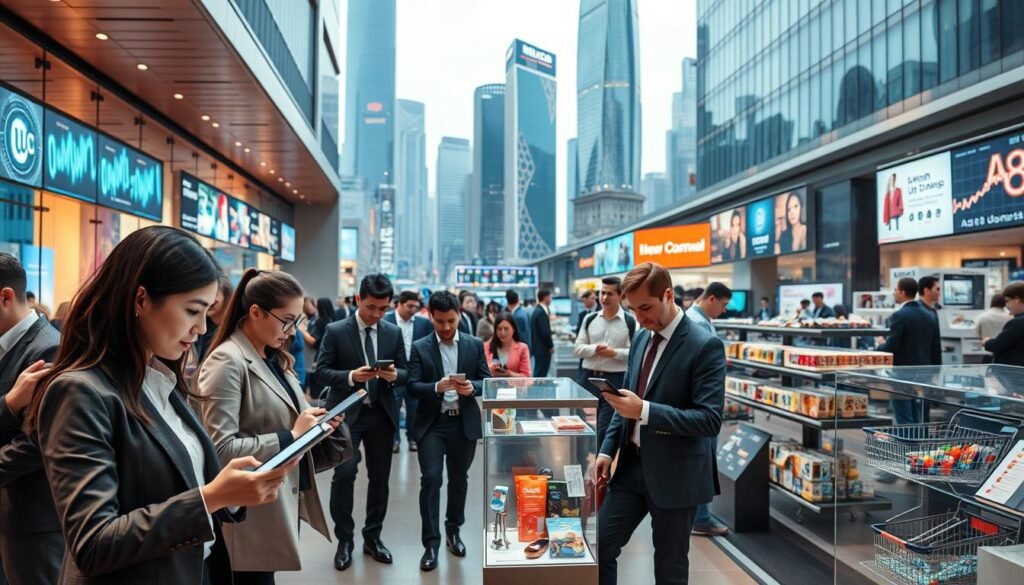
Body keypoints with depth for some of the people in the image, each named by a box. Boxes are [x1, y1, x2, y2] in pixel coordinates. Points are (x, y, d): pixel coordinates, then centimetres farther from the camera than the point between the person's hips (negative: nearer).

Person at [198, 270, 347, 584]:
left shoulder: (275, 358, 10)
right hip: (253, 514, -8)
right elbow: (220, 448, -22)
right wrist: (291, 436, -21)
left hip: (287, 504, 8)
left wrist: (312, 426, -1)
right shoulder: (227, 362, -16)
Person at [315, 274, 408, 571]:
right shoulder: (335, 331, -5)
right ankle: (344, 540, 10)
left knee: (380, 477, 10)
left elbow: (405, 373, 7)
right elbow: (321, 371, -6)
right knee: (344, 475, -9)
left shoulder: (394, 332, 5)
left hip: (381, 414, 3)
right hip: (347, 413, -3)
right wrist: (351, 376, -23)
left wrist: (394, 375, -16)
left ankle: (372, 537, 26)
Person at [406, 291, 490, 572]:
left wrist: (472, 388, -19)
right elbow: (413, 385, -7)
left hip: (464, 423, 2)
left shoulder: (475, 345, 3)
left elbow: (487, 381, 2)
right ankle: (431, 543, 1)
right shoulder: (420, 348, -1)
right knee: (431, 479, -8)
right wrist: (436, 387, -25)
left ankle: (453, 530, 34)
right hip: (431, 423, -2)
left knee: (459, 479, 14)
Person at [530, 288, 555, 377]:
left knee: (538, 374, 15)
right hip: (543, 349, -10)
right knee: (541, 374, -6)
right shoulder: (541, 312, -19)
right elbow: (545, 332, -21)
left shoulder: (537, 311, 12)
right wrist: (551, 346, -10)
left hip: (538, 348, 10)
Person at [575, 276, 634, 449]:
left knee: (605, 428, -5)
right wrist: (594, 349, -13)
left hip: (615, 379, -4)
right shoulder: (590, 319, 8)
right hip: (590, 377, 4)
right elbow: (577, 348, 5)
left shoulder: (630, 322, -4)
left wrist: (615, 353, -19)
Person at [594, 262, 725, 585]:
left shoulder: (705, 345, -16)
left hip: (675, 473, -6)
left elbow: (710, 420, -21)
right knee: (599, 546, 7)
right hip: (631, 464, 6)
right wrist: (608, 449, 5)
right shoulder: (641, 338, 7)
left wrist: (644, 410, -30)